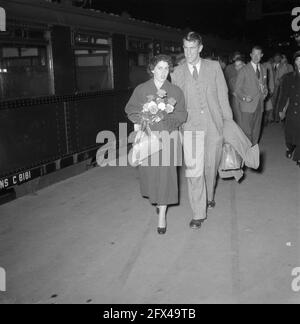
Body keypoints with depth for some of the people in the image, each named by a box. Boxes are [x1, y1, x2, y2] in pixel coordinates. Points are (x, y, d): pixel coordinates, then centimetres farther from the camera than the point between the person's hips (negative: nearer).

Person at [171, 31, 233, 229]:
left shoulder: (214, 67, 5)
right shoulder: (177, 73, 5)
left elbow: (223, 95, 5)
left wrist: (229, 122, 2)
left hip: (214, 126, 1)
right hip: (191, 128, -1)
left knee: (211, 167, 13)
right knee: (194, 172, -5)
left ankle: (209, 196, 41)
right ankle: (199, 214, 5)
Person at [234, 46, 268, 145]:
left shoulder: (263, 70, 14)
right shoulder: (244, 70, -3)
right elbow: (237, 89, -3)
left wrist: (265, 93, 4)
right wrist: (244, 97, -21)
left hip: (259, 106, 6)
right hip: (247, 106, -5)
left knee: (256, 132, 10)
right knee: (246, 132, -8)